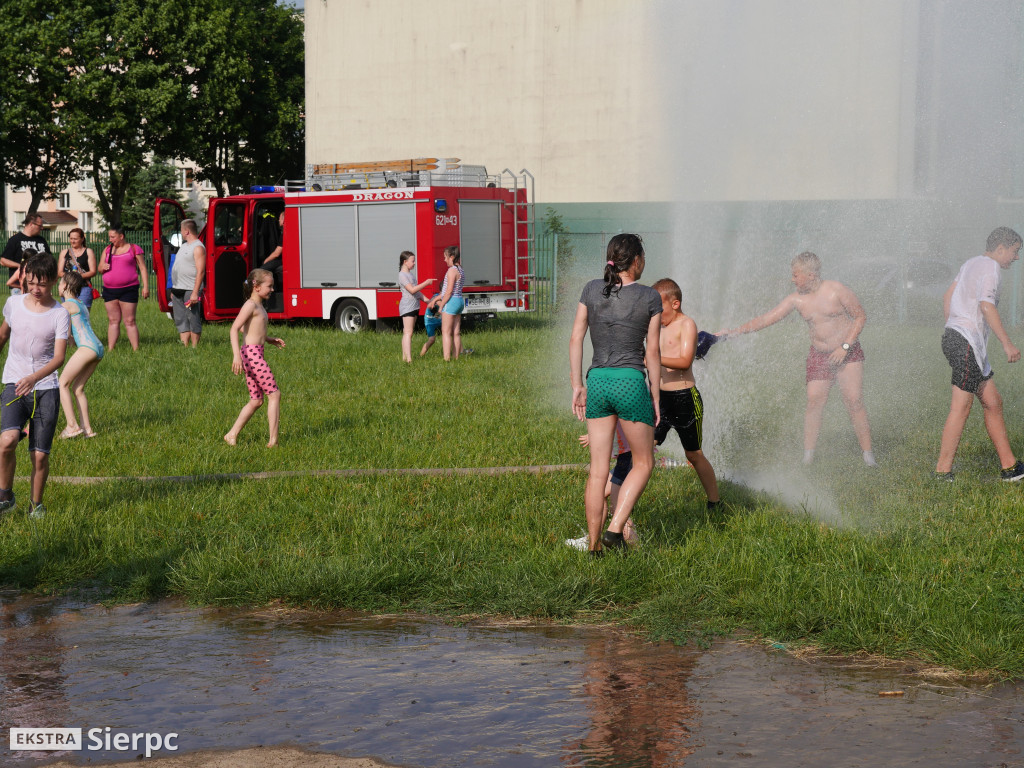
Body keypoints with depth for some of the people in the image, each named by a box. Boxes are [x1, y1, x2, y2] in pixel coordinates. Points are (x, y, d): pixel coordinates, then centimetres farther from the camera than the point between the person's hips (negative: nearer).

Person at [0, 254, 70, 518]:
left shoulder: (59, 314, -5)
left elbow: (59, 357, -14)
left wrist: (34, 378, -30)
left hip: (45, 388, -1)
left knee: (40, 455, -2)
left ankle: (36, 504, 20)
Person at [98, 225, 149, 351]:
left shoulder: (134, 249, 2)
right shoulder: (107, 250, 15)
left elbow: (142, 268, 2)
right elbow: (100, 269, 19)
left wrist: (145, 286, -6)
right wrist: (103, 267, -6)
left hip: (128, 290, -5)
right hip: (109, 290, 5)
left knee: (129, 321, -6)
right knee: (113, 321, 7)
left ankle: (136, 350, -4)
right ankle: (110, 349, 8)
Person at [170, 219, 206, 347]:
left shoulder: (198, 247, -9)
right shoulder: (184, 246, 20)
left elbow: (200, 272, -17)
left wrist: (195, 293, -23)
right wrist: (173, 290, 21)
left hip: (190, 291, -9)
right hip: (178, 290, 9)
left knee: (193, 320, -4)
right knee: (181, 321, 6)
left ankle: (194, 348, 0)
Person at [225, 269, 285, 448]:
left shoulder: (259, 307, 18)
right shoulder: (250, 306, -11)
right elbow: (235, 329, -19)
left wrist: (269, 339, 24)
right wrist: (236, 354, -29)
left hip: (255, 354, 10)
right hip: (251, 353, -10)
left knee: (256, 401, 12)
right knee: (274, 394, -7)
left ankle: (232, 435, 12)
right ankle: (273, 440, -7)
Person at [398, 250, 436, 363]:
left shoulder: (409, 274, 19)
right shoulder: (402, 275, -12)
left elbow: (417, 291, 22)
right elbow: (412, 290, -22)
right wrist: (426, 283, -20)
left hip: (414, 307, 10)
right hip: (407, 306, -10)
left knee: (407, 333, 9)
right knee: (408, 332, -14)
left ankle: (404, 357, 11)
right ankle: (409, 359, -21)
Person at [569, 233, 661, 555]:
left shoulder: (592, 290, 5)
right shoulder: (650, 298, -3)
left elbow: (575, 339, 4)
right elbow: (652, 353, -1)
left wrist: (577, 385, 9)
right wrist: (656, 396, 6)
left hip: (597, 382, 4)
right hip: (631, 382, -4)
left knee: (598, 469, 9)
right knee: (643, 464, 12)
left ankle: (594, 544, 10)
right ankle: (615, 529, -3)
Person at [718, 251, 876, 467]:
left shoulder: (836, 290, -11)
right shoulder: (797, 299, 0)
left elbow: (861, 317, -5)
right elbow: (767, 318, 1)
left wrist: (845, 346, -14)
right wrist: (733, 332, -6)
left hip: (848, 352, -3)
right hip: (818, 356, 4)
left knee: (854, 401, -11)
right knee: (814, 402, -7)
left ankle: (868, 455, -5)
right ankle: (807, 458, -3)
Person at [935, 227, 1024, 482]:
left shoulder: (971, 263, 20)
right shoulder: (991, 266, -8)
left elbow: (947, 299, 26)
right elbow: (986, 305, -22)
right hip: (967, 340, -10)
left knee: (993, 403, 11)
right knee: (961, 408, -9)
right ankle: (943, 472, -9)